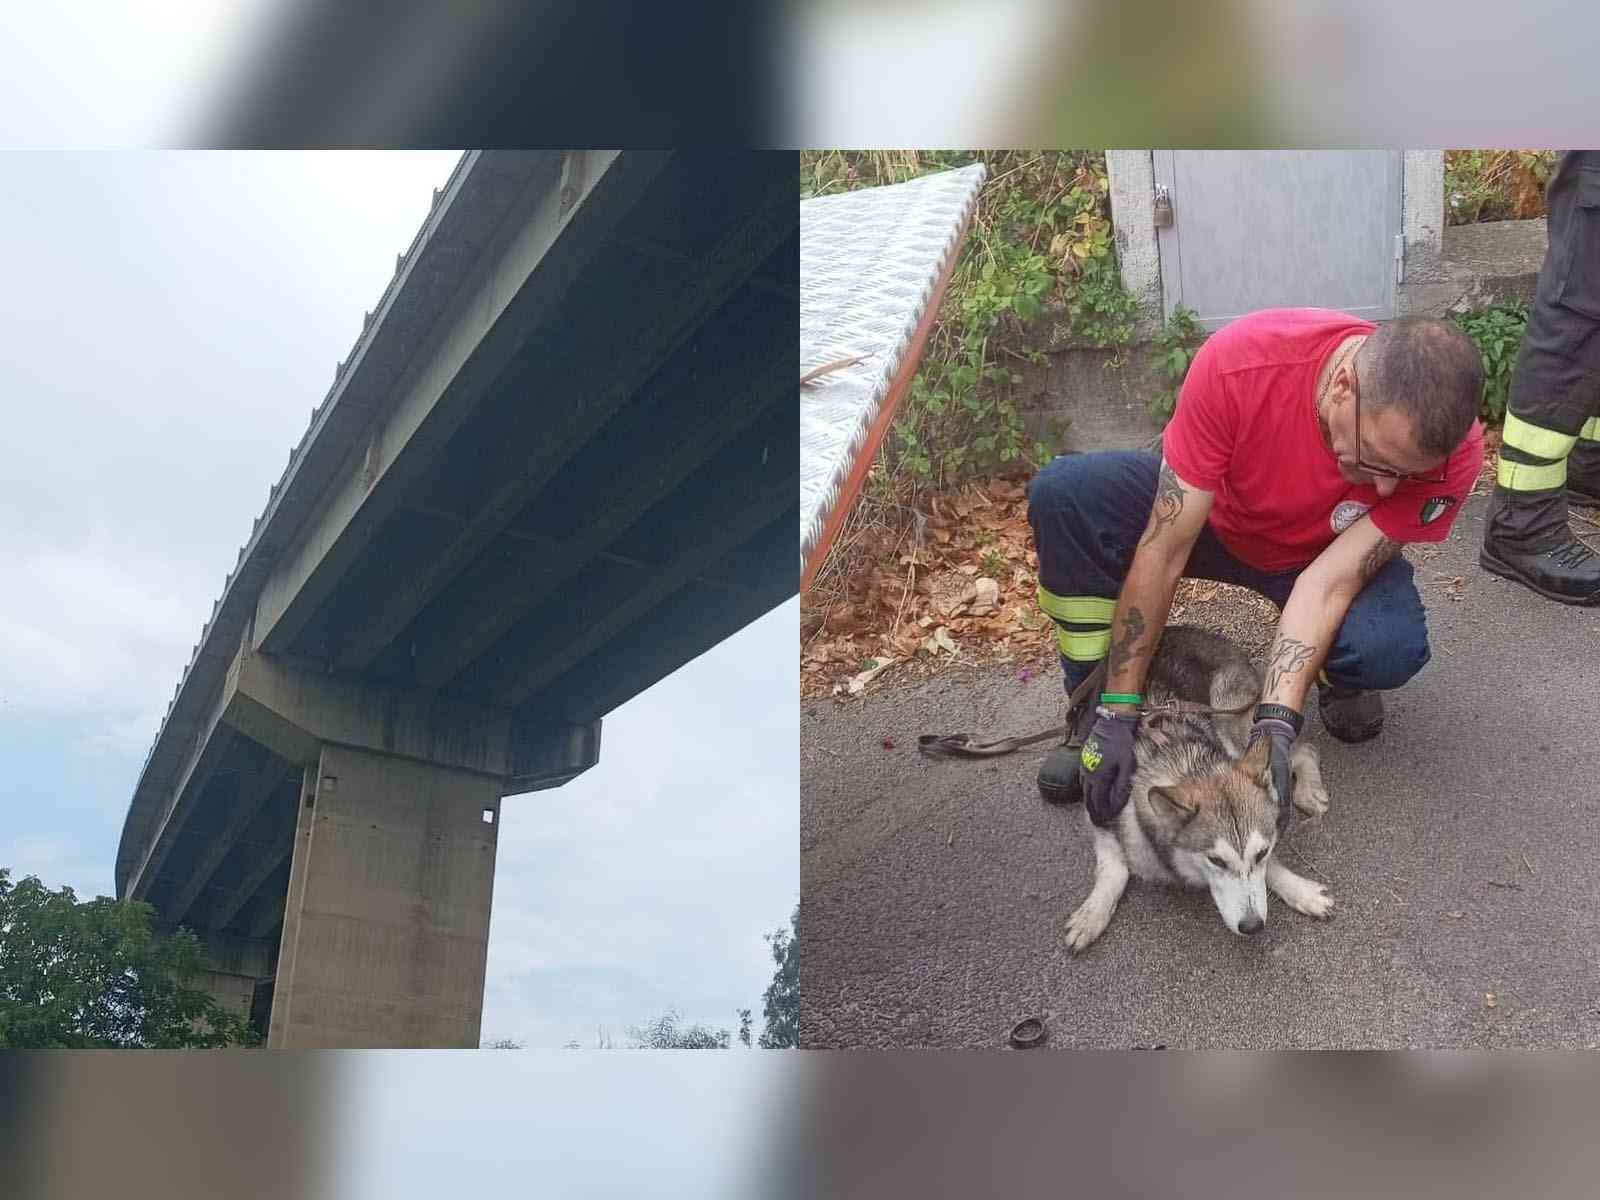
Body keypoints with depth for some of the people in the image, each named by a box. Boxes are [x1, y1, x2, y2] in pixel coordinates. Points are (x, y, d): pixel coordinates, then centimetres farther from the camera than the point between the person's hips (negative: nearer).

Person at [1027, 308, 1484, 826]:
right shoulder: (1239, 362, -37)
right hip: (1212, 515, 0)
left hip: (1328, 554, 0)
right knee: (1062, 492, -29)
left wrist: (1275, 725, -40)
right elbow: (1163, 552, -32)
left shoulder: (1450, 451, -32)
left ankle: (1336, 677, 6)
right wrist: (1116, 715, -31)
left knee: (1391, 647, -33)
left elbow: (1327, 584, -28)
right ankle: (1093, 706, -10)